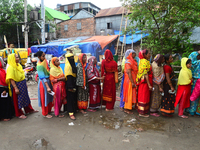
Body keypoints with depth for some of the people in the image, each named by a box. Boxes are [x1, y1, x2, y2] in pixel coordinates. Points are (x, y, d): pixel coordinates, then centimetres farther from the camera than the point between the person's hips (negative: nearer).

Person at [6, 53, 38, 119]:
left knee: (26, 97, 18)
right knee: (17, 100, 5)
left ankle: (29, 110, 33)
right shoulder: (10, 68, -18)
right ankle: (19, 114, 21)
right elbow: (11, 79, -21)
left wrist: (25, 84, 17)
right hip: (16, 85, -8)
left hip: (23, 84, 8)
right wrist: (15, 88, -23)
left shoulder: (19, 65, 7)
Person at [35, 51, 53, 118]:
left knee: (50, 96, 17)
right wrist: (47, 87, -26)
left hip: (48, 81, 8)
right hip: (43, 82, -8)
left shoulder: (45, 61, 2)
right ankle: (45, 113, 23)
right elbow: (42, 77, -22)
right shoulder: (39, 66, -20)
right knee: (45, 97, 6)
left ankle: (49, 110, 35)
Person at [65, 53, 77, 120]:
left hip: (74, 84, 8)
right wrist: (70, 87, -23)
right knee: (70, 98, -4)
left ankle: (74, 109, 30)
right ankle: (70, 113, 1)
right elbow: (68, 77, -20)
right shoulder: (68, 66, -14)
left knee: (74, 97, 16)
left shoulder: (72, 65, 13)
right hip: (70, 85, -8)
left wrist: (74, 86, 15)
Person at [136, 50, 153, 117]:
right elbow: (146, 74, -21)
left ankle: (141, 110, 27)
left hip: (143, 82, 9)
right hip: (145, 82, -9)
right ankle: (142, 112, 9)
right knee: (144, 97, -1)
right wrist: (149, 85, -22)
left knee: (142, 96, 16)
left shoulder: (142, 61, 13)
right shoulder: (145, 62, -16)